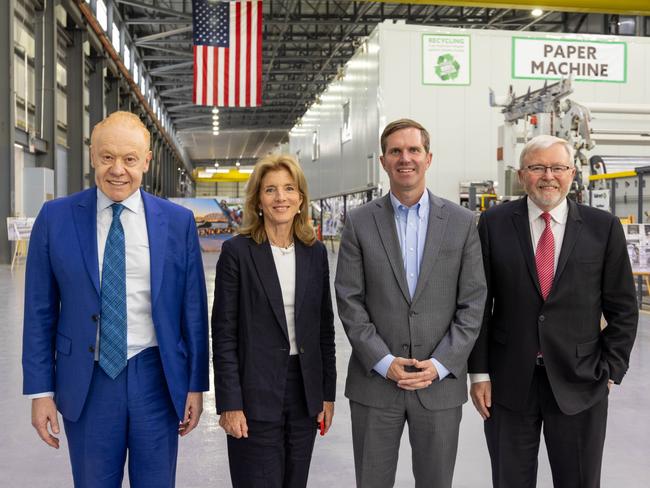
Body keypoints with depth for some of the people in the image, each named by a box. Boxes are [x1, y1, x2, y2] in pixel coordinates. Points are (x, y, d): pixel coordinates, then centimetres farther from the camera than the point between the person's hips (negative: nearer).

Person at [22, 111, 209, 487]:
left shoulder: (178, 222, -2)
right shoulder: (56, 217, -2)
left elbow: (194, 310, 1)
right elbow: (40, 311, 1)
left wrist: (196, 385, 2)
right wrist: (40, 390, -1)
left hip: (156, 378, 0)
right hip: (86, 383, 0)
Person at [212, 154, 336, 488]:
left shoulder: (315, 252, 6)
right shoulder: (237, 251, -6)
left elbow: (325, 327, 10)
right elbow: (223, 333, -7)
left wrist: (327, 394, 8)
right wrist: (229, 404, -11)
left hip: (304, 391, 4)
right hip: (256, 396, -4)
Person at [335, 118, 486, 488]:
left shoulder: (462, 222, 2)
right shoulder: (360, 223, 1)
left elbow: (472, 303, -1)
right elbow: (349, 301, -3)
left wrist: (440, 365, -9)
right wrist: (384, 362, -10)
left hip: (440, 384, 0)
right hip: (374, 383, 0)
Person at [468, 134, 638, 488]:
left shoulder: (603, 227, 0)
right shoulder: (494, 223, -1)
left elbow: (622, 308, 4)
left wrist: (611, 371, -1)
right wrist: (479, 372, -2)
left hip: (580, 383, 0)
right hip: (508, 381, 0)